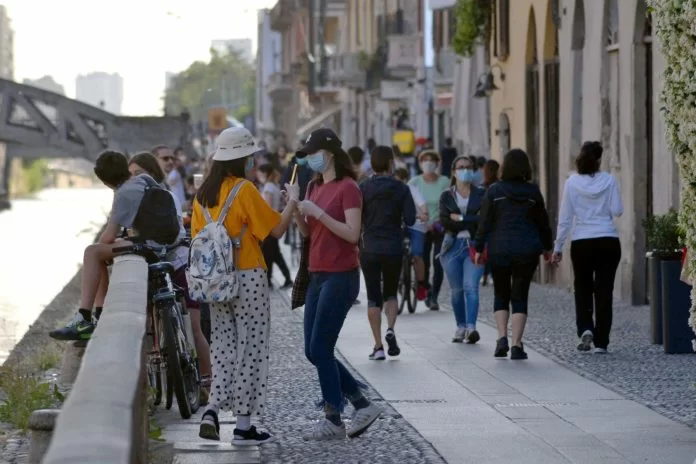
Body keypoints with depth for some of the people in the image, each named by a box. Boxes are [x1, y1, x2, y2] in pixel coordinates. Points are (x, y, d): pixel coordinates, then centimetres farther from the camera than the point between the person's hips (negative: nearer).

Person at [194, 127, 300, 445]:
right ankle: (243, 426, 4)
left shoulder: (203, 193, 6)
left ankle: (212, 410, -3)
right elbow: (276, 229, -10)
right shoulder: (244, 190, -13)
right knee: (251, 348, 2)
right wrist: (293, 201, 4)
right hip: (248, 277, -6)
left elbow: (197, 237, 9)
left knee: (223, 346, 14)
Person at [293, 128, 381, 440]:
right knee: (313, 352, 7)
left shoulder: (347, 188, -10)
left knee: (320, 349, -9)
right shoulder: (314, 186, 14)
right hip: (317, 274, 9)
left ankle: (333, 422, 0)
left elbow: (352, 234, -18)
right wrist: (297, 209, -1)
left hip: (341, 276, -9)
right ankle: (362, 405, 15)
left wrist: (318, 212, -21)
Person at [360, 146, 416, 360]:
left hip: (369, 250, 0)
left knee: (373, 297, 5)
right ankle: (390, 330, -8)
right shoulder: (401, 189, -4)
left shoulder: (363, 189, -4)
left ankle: (378, 346, 1)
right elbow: (410, 219, -8)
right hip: (393, 249, 0)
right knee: (390, 293, 18)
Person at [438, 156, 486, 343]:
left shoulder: (481, 194, 5)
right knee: (456, 290, 7)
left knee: (470, 286, -15)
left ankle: (471, 327, -22)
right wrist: (471, 221, -11)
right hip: (453, 245, 2)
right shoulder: (447, 196, 9)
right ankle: (461, 327, 18)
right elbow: (444, 221, -5)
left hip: (474, 245, -2)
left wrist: (460, 218, -9)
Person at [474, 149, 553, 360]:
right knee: (520, 296, 4)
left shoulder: (494, 191, -3)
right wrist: (547, 247, 19)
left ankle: (502, 337, -2)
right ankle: (517, 345, -3)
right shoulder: (533, 192, 0)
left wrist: (479, 248, 4)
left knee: (501, 295, 14)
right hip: (527, 250, 0)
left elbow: (485, 222, -4)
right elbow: (543, 222, 7)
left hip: (499, 250, 0)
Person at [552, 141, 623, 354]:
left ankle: (585, 328, -7)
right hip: (608, 241, 0)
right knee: (604, 291, 5)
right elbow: (617, 211, -5)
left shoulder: (571, 183, -3)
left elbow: (565, 218, -1)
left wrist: (558, 247, 5)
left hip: (581, 243, 0)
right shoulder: (609, 181, -4)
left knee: (583, 289, 15)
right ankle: (601, 342, 4)